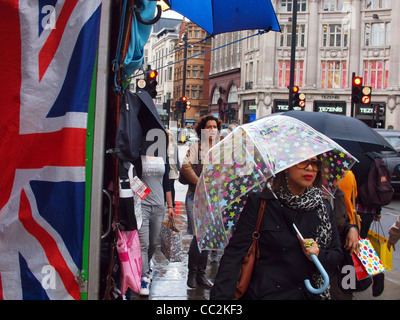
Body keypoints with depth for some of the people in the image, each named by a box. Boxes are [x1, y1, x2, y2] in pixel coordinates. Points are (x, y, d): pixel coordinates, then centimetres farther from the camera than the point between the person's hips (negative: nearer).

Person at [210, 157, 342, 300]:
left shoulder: (324, 207, 2)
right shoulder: (259, 202, -12)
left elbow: (336, 254, 8)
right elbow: (235, 252, -16)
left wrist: (319, 255, -15)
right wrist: (220, 295, -27)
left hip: (307, 293, 4)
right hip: (263, 293, -4)